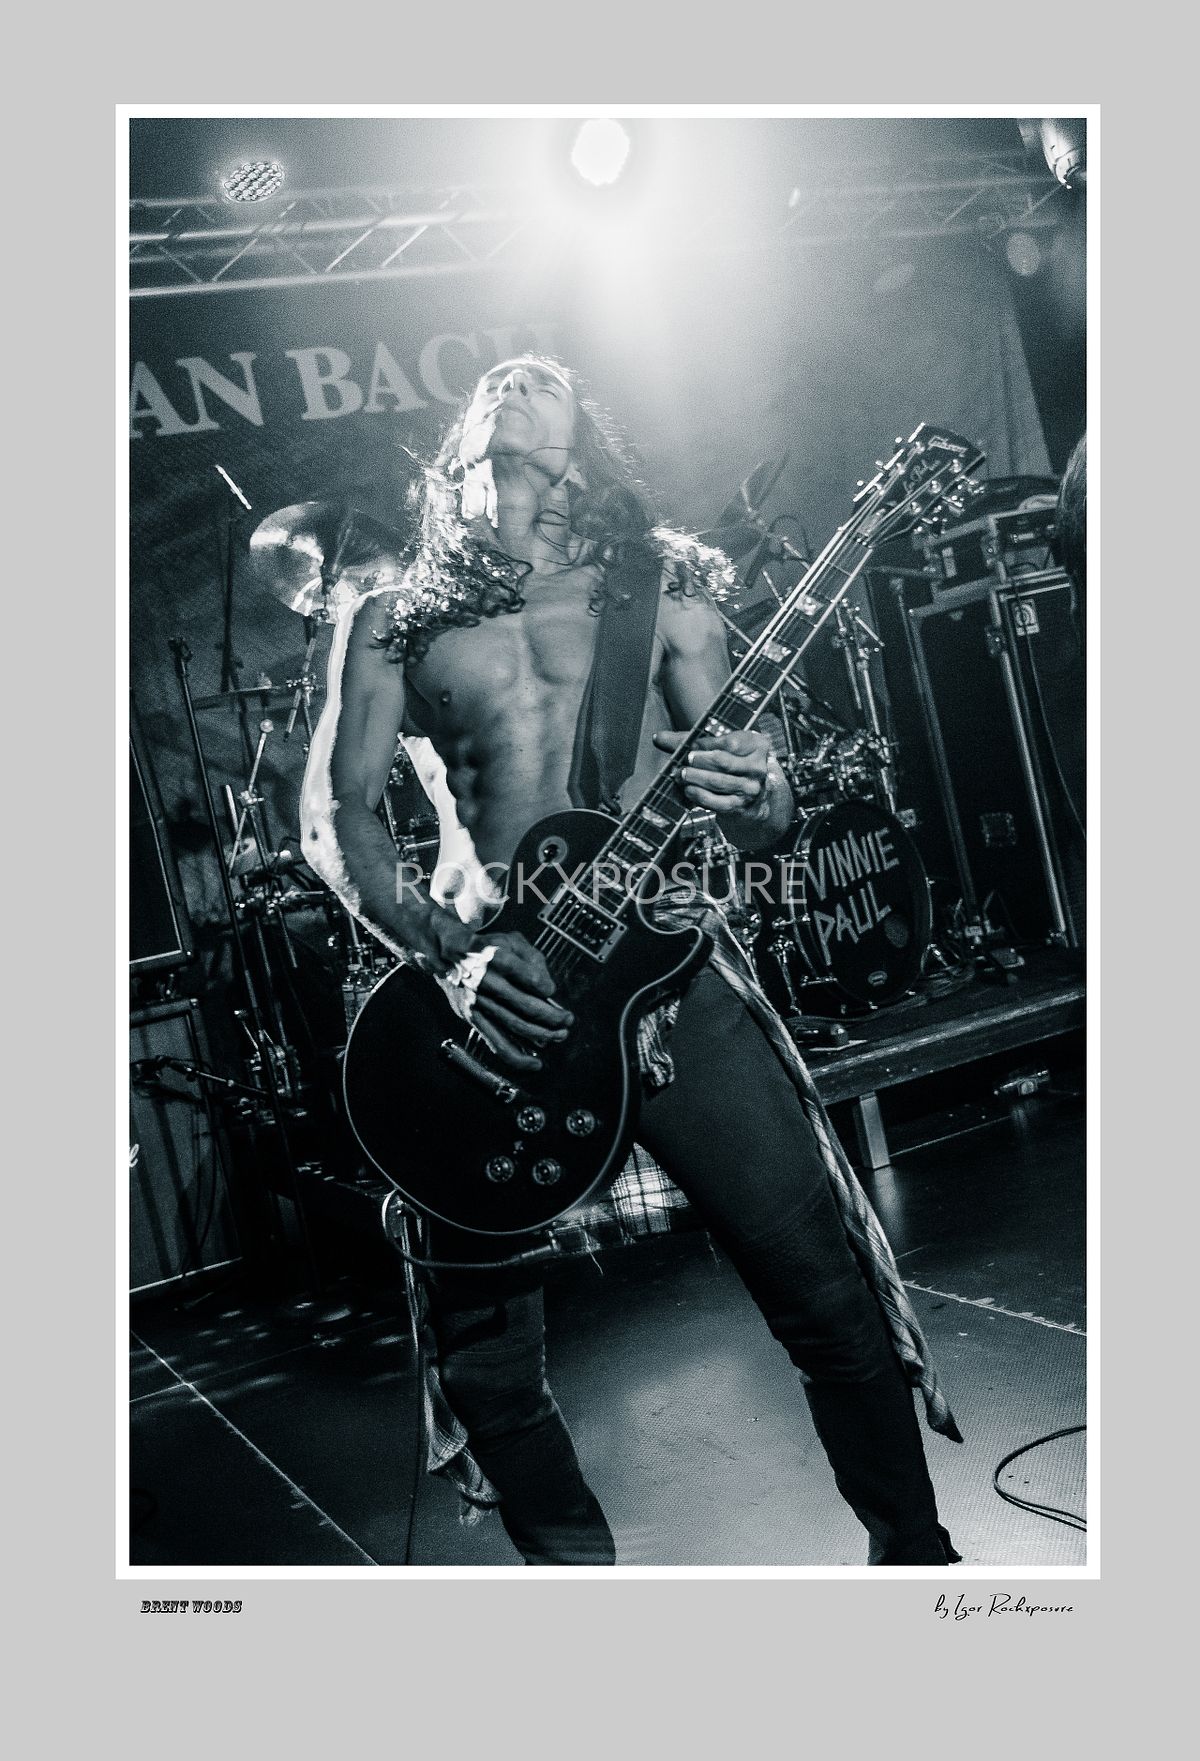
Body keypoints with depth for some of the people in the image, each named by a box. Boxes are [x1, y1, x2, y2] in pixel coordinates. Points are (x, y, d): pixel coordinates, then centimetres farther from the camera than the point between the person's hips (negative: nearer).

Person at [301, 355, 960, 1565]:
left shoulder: (661, 593, 11)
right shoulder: (393, 623, 10)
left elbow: (759, 824, 9)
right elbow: (333, 815, 1)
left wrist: (757, 801, -17)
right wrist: (452, 953, -15)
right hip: (491, 990, 1)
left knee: (827, 1293, -2)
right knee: (487, 1364, 6)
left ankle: (913, 1554, 20)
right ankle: (583, 1578, 29)